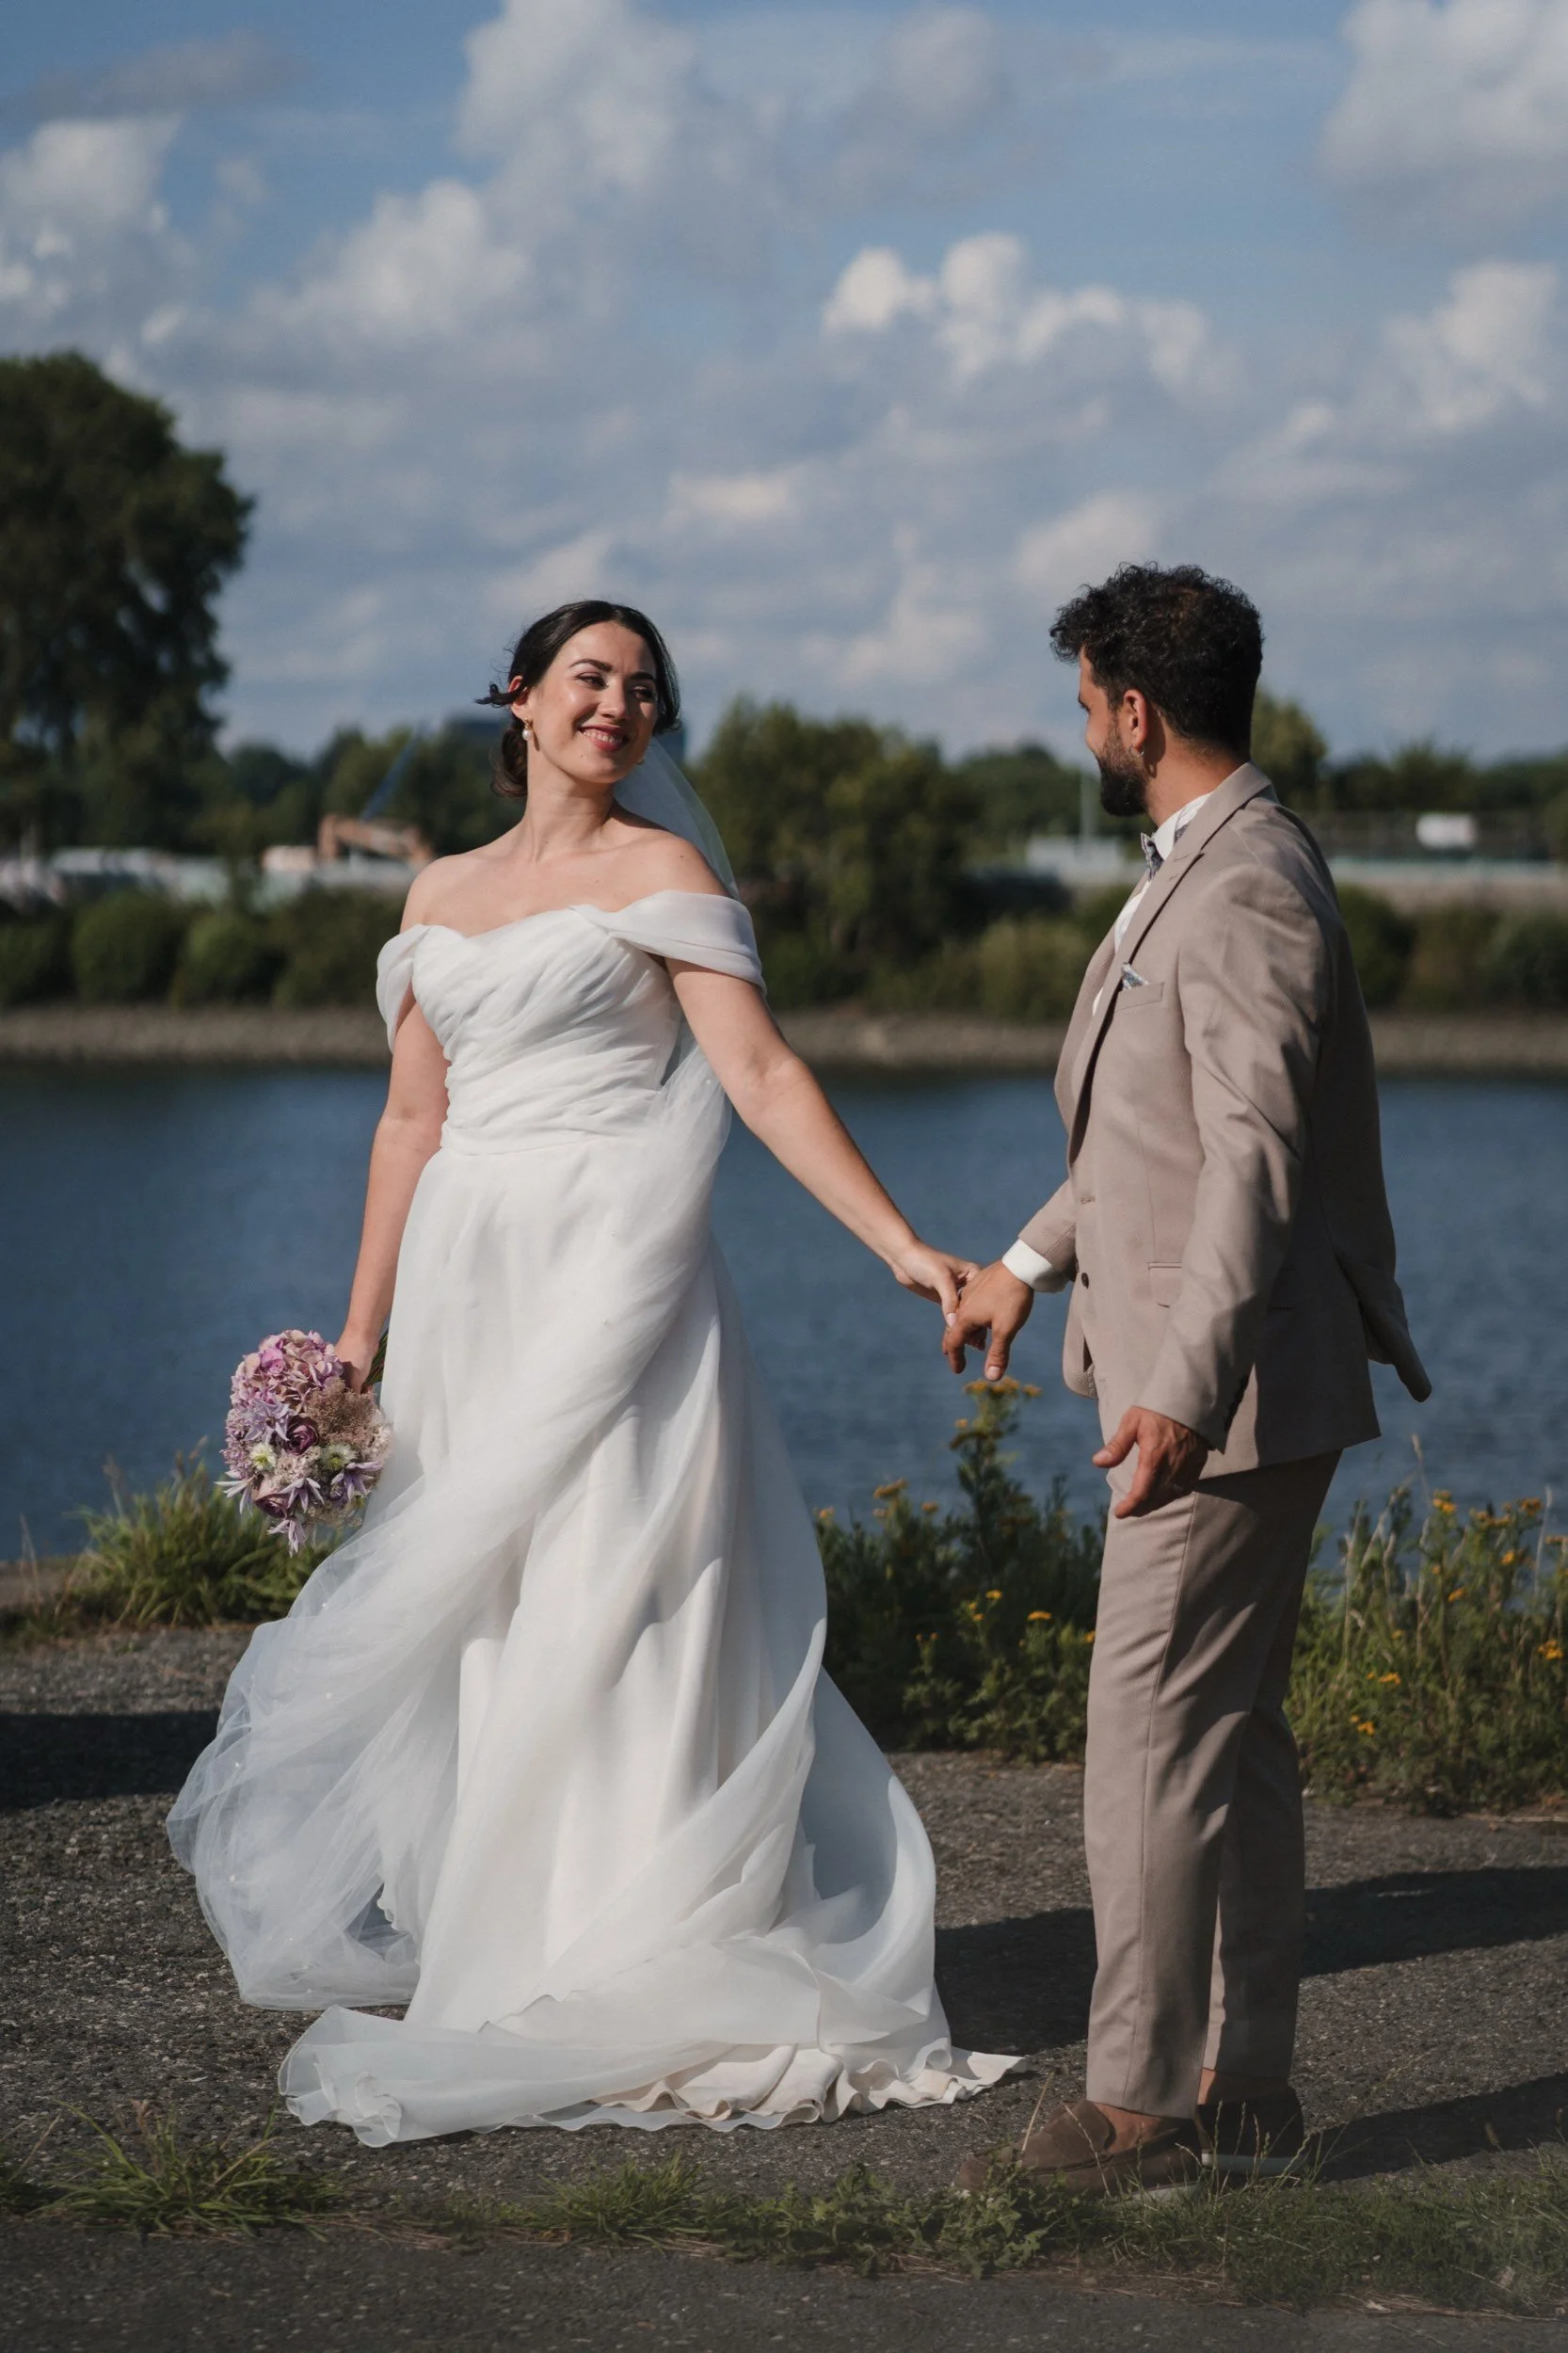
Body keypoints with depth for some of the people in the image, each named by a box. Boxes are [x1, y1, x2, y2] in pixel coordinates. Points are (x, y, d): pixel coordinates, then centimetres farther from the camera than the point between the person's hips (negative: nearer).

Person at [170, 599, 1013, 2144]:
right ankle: (493, 1956, 14)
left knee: (600, 1616, -7)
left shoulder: (658, 870, 0)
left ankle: (617, 1984, -3)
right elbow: (413, 1119, 17)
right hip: (468, 1288, 5)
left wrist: (899, 1243, -18)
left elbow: (760, 1074, -8)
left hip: (608, 1277, -5)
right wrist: (359, 1338, 14)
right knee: (479, 1625, 6)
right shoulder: (442, 895, 16)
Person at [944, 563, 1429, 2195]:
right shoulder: (1206, 870, 16)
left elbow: (1254, 1160, -26)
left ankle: (1143, 2105, -1)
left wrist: (1181, 1385, -31)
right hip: (1204, 1379, 11)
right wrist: (1031, 1263, 31)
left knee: (1154, 1736, -7)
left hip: (1229, 1388, -11)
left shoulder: (1245, 892, -18)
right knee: (1229, 1738, 13)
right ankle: (1243, 2093, 20)